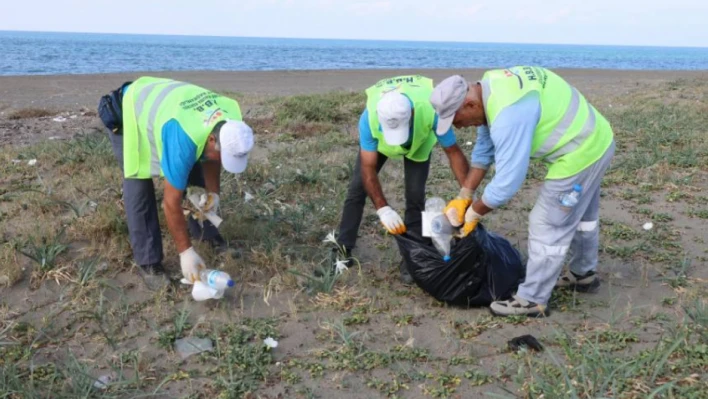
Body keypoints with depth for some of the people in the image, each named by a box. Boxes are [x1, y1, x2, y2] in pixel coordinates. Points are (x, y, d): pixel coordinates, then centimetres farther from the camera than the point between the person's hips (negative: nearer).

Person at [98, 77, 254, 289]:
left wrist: (213, 191, -12)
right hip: (128, 113, -7)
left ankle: (205, 232, 26)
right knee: (139, 189, -14)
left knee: (194, 174, 5)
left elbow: (210, 157, -1)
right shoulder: (184, 140, -45)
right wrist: (186, 251, -30)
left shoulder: (230, 121, -24)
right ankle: (148, 261, -4)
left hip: (158, 103, 7)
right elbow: (172, 202, -36)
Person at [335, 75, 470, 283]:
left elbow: (453, 152, -33)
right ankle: (342, 249, 11)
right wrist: (383, 209, -44)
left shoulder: (431, 110, -45)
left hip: (419, 141, 0)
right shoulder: (369, 118, -42)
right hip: (378, 140, 1)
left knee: (415, 195, -12)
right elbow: (368, 167, -36)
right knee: (357, 188, -3)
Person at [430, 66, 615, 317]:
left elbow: (507, 181, -29)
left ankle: (532, 300, 12)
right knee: (580, 215, 27)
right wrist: (463, 197, 7)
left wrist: (474, 212, -13)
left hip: (580, 152, -10)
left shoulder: (508, 115, -33)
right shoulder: (489, 90, -2)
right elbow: (484, 150, 7)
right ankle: (584, 274, 48)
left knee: (547, 226, -1)